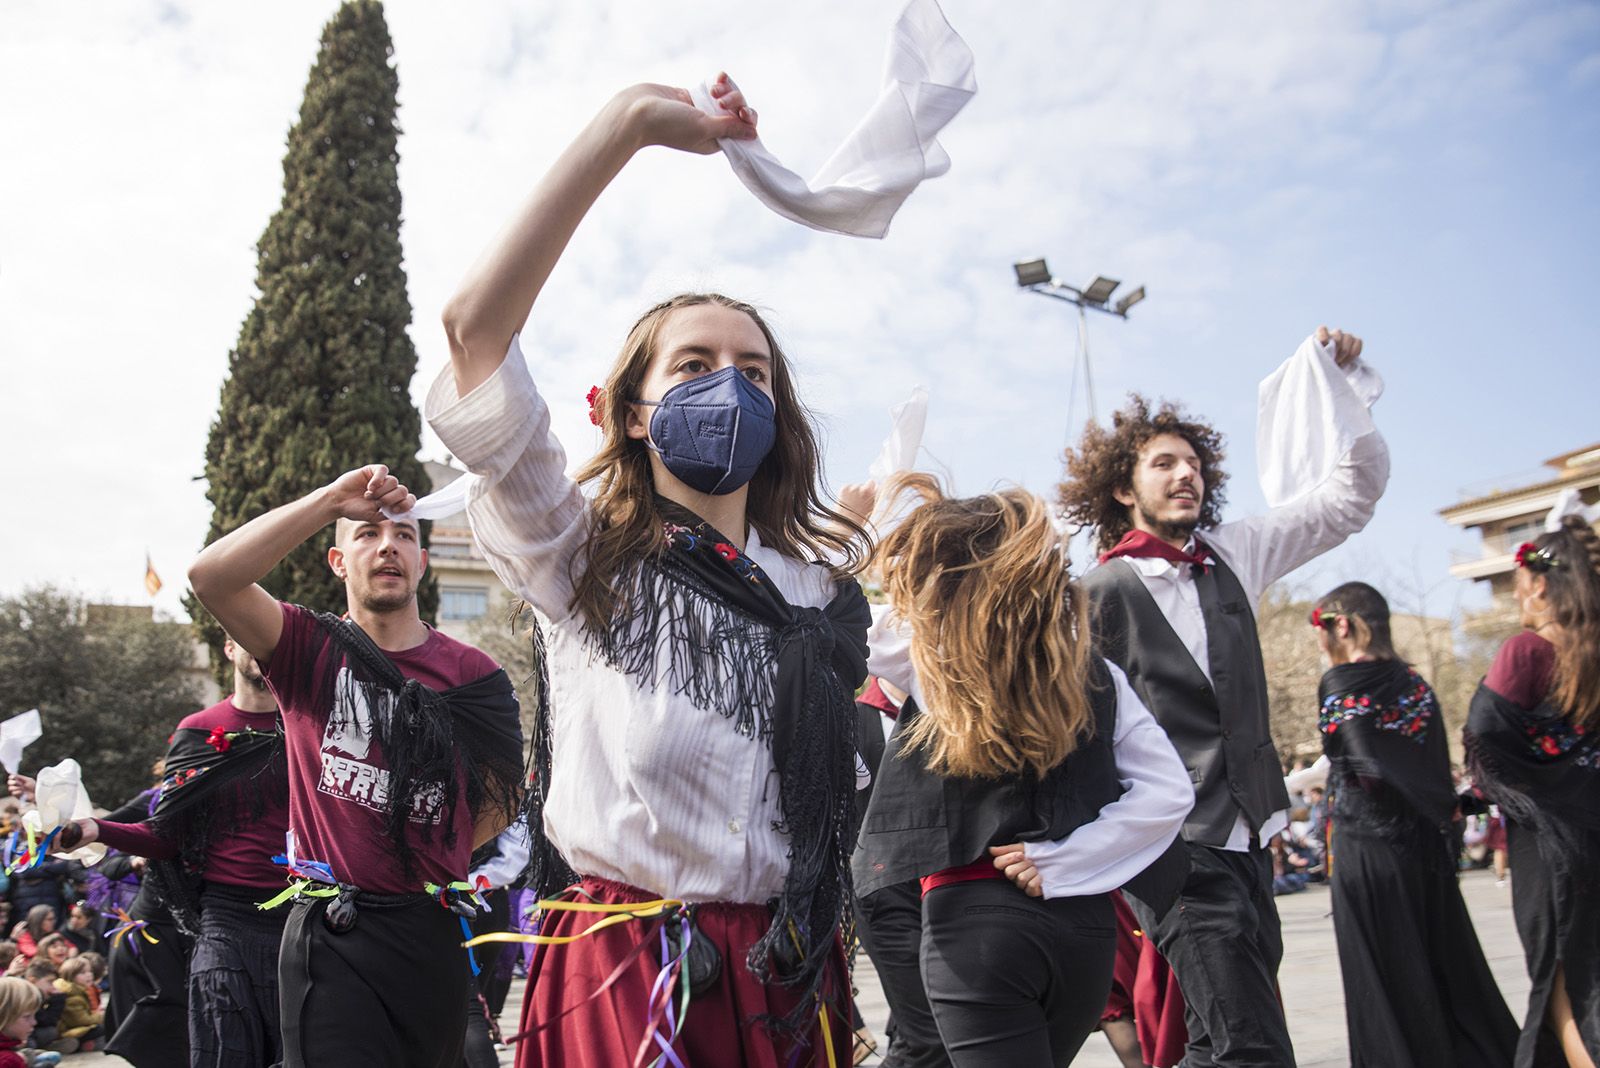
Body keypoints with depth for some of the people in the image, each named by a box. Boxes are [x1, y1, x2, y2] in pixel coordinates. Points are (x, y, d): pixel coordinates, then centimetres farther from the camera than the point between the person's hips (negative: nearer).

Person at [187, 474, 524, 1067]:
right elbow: (211, 575, -18)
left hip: (432, 932, 3)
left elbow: (502, 795, 13)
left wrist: (431, 857, 6)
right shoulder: (310, 648, -1)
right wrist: (332, 499, -23)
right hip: (330, 932, -2)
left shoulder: (472, 674, 1)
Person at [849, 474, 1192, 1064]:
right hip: (1085, 924, 6)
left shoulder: (929, 660, -10)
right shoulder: (1094, 675, 2)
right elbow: (1169, 790, -1)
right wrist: (1064, 861, -5)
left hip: (975, 921, -6)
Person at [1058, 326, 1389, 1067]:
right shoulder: (1096, 595, -10)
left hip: (1248, 836, 7)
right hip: (1177, 846, -6)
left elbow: (1355, 491, 13)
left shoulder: (1232, 556, 8)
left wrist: (1344, 382, 5)